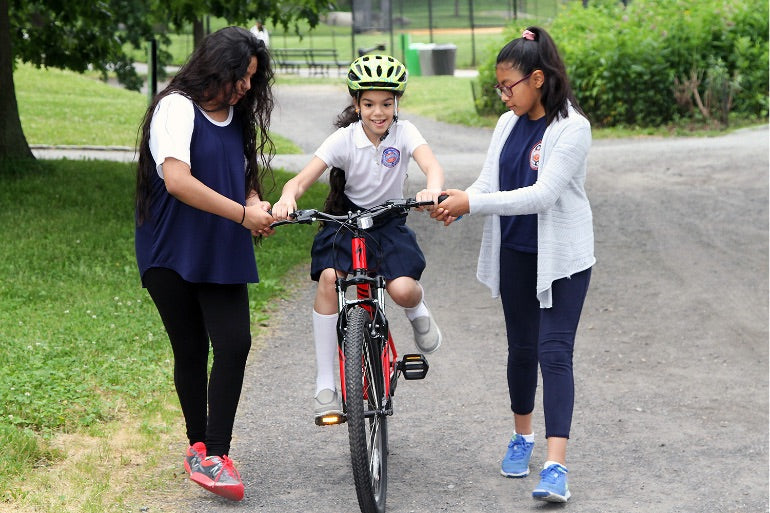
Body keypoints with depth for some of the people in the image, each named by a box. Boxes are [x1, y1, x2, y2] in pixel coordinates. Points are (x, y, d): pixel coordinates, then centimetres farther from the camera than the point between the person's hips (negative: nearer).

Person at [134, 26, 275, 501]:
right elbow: (177, 180, -24)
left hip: (224, 255, 5)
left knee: (235, 343, -11)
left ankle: (213, 455, -8)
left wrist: (255, 204, -1)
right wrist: (243, 214, -23)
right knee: (191, 352, 4)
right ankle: (199, 445, 22)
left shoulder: (238, 118, 12)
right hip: (173, 254, -5)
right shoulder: (177, 108, -11)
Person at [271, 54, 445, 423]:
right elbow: (303, 178, -19)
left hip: (389, 223, 0)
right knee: (329, 277, -29)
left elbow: (430, 163, -28)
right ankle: (325, 383, -21)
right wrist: (287, 199, -43)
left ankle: (417, 310, 15)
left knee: (402, 289, -28)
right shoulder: (345, 139, -11)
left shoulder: (404, 133, -9)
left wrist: (432, 188, -52)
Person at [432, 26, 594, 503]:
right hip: (515, 253, 6)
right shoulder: (508, 125, 5)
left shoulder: (572, 128, -16)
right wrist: (458, 203, -19)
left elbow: (542, 194, -24)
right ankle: (522, 437, 36)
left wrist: (471, 203, -27)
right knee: (521, 348, 17)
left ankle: (556, 466, -17)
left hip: (561, 257, -6)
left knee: (554, 352, -13)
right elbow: (489, 183, 3)